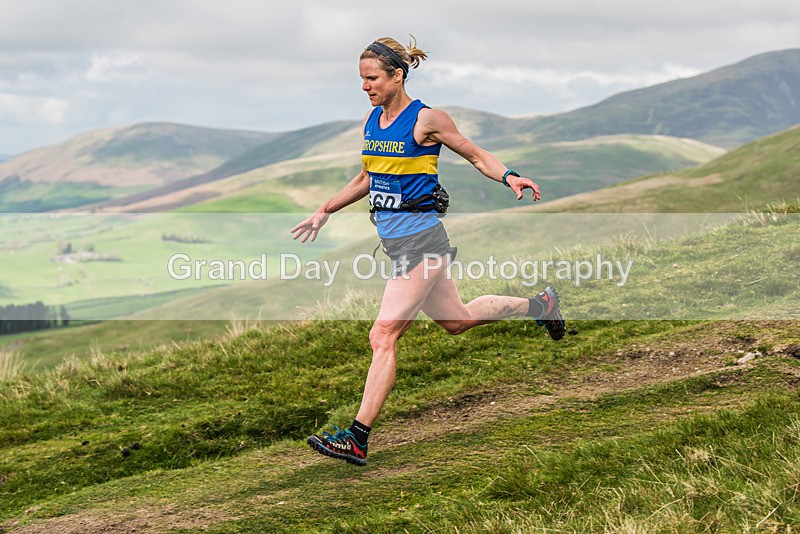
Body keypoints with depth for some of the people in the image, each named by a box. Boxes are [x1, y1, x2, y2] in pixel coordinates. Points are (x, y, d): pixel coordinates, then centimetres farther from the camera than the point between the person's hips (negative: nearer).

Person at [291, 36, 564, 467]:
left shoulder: (426, 120, -11)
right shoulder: (370, 120, 9)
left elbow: (475, 155, -1)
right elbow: (367, 178, 24)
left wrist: (509, 177, -18)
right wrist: (324, 212, 24)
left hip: (420, 239, -8)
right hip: (392, 239, 8)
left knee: (383, 336, -13)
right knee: (456, 320, 22)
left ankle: (357, 439, -12)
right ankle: (539, 305, 43)